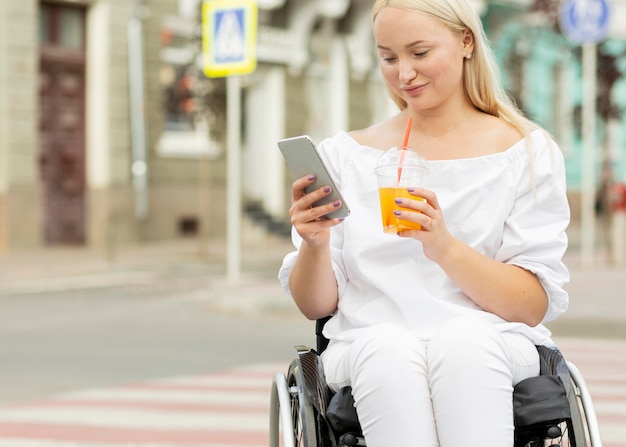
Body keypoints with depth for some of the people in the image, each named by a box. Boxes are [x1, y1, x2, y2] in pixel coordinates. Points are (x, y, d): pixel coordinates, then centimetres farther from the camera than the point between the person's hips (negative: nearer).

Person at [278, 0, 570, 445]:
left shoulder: (526, 151, 8)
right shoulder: (344, 154, 13)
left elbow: (534, 307, 0)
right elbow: (316, 305, 12)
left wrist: (446, 248, -17)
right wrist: (314, 245, -11)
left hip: (490, 345, -1)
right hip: (370, 347, 1)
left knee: (462, 339, -37)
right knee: (388, 346, -36)